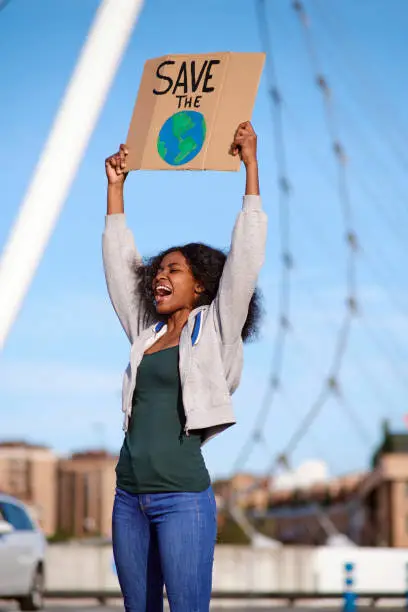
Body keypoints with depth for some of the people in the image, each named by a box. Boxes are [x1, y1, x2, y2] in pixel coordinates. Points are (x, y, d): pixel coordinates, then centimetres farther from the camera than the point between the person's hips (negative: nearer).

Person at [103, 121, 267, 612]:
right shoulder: (145, 333, 15)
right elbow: (118, 262, 22)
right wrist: (115, 187, 23)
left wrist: (251, 166, -4)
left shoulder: (214, 332, 2)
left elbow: (245, 257, -4)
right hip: (129, 498, 6)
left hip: (183, 498, -6)